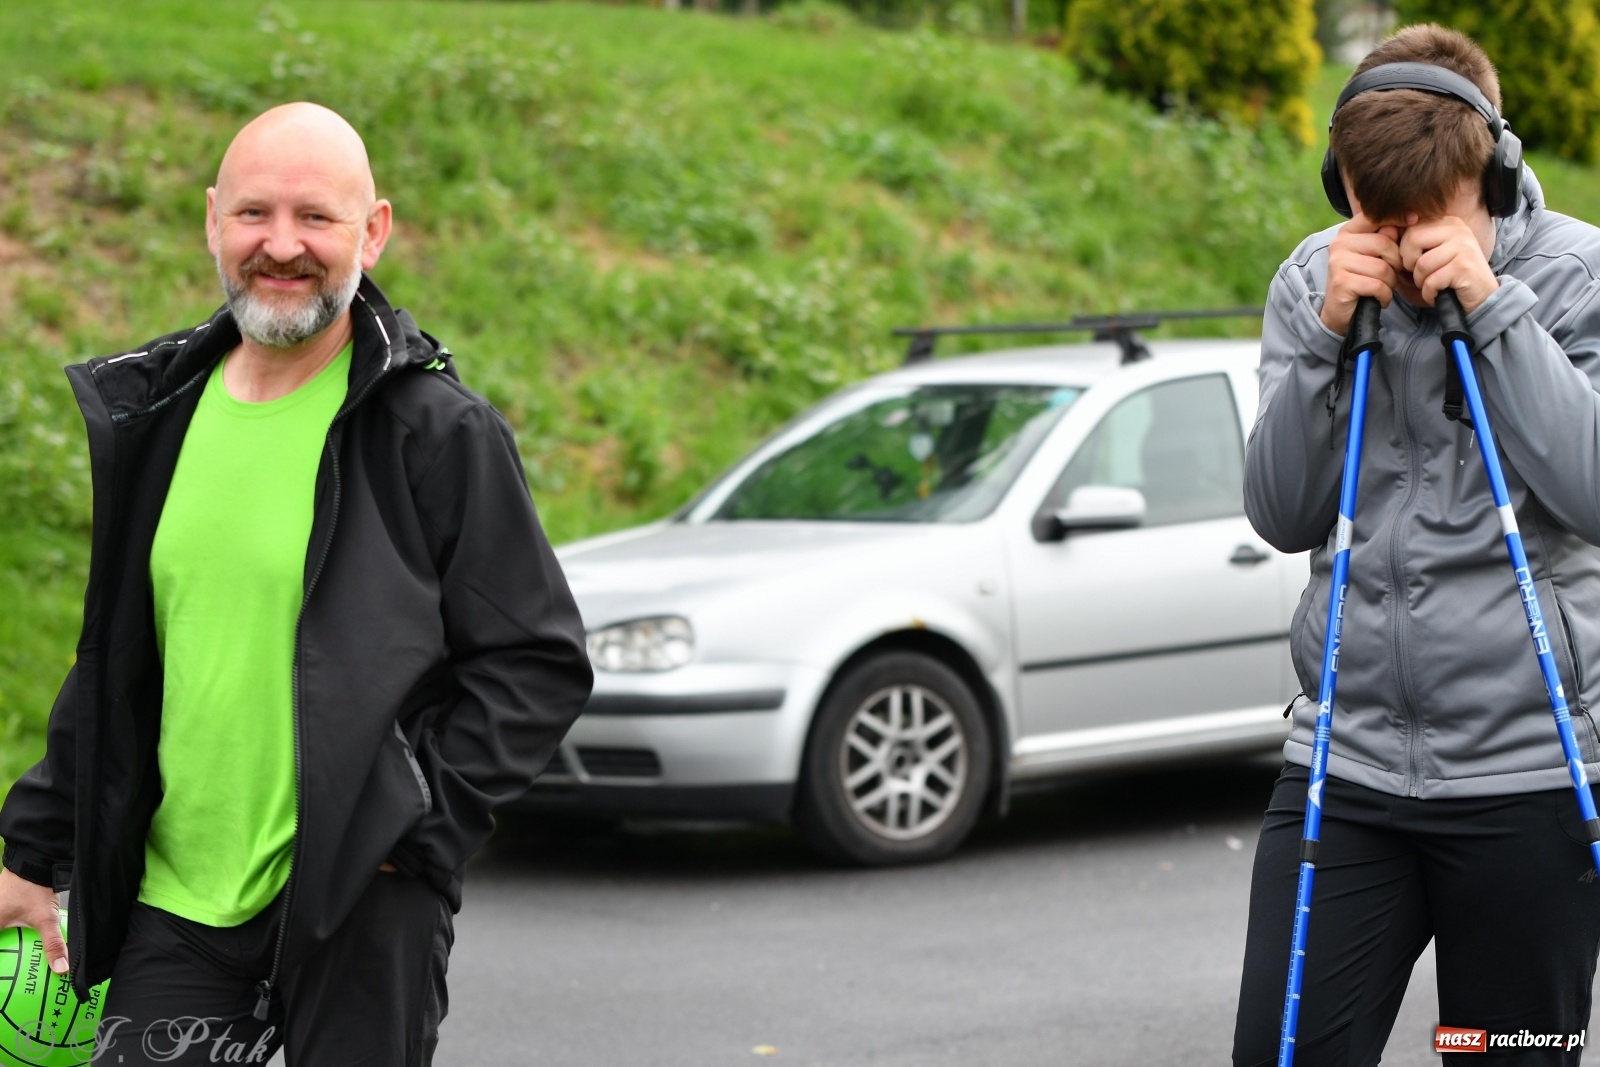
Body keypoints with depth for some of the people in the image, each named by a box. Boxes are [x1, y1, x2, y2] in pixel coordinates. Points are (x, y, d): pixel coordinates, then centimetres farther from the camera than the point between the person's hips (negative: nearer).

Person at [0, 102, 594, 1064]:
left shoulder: (441, 431, -7)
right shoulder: (156, 416, 9)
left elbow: (542, 663, -7)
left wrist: (417, 828, -14)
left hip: (361, 913, -5)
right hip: (172, 908, 5)